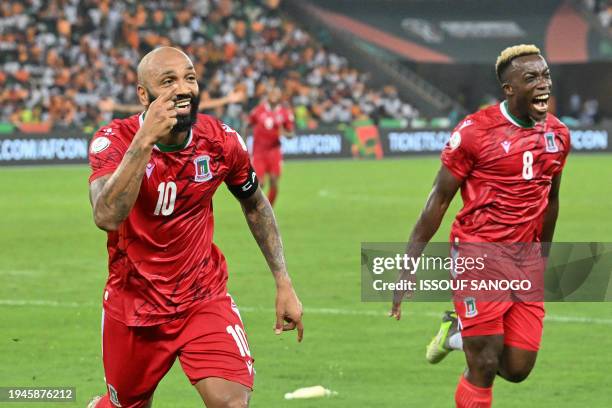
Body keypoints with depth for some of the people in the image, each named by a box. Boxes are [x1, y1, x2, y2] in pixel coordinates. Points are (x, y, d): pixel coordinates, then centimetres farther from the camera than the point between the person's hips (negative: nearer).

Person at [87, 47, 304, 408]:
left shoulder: (221, 141, -10)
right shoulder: (114, 141, -18)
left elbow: (255, 205, 9)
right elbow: (107, 216, -37)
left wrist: (283, 282, 6)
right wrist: (145, 140, -41)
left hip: (204, 299, 1)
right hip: (133, 306, -1)